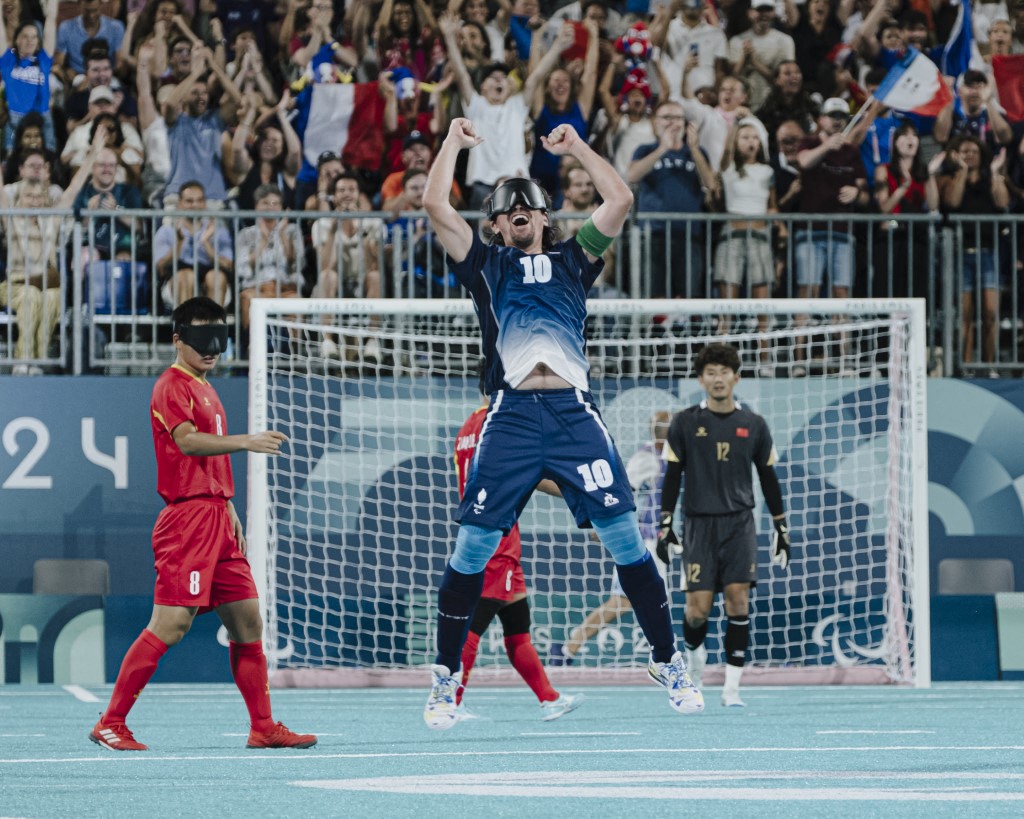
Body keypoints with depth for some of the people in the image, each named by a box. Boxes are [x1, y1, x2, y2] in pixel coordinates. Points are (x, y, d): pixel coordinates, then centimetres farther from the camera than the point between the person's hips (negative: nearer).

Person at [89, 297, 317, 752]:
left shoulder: (205, 389, 21)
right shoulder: (172, 386, -7)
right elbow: (188, 441, -24)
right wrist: (245, 441, -34)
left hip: (215, 520, 9)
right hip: (187, 519, -9)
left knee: (247, 620, 8)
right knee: (171, 624, -12)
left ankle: (263, 727, 13)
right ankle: (111, 723, -7)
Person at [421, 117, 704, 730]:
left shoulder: (572, 261, 19)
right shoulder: (486, 265, 16)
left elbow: (620, 201, 10)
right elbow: (435, 204, 7)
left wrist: (577, 148, 15)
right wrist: (454, 142, 13)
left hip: (575, 414, 0)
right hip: (512, 417, 0)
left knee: (626, 538, -5)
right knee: (473, 547, -4)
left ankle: (669, 663, 3)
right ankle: (446, 677, 6)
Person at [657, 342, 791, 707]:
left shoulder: (753, 425, 7)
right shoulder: (685, 423, 3)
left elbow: (769, 478, 13)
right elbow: (672, 476, 5)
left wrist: (781, 528, 11)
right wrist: (665, 524, -2)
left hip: (739, 523, 1)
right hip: (699, 524, -1)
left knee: (738, 600, -12)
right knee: (698, 607, -8)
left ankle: (732, 688, -8)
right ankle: (693, 650, 27)